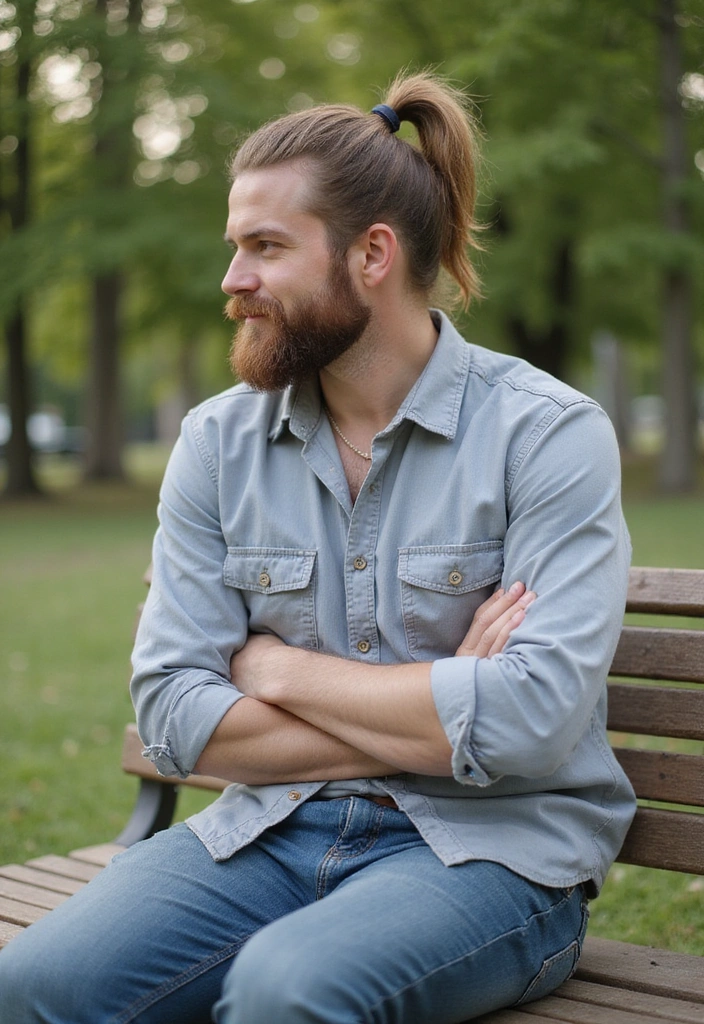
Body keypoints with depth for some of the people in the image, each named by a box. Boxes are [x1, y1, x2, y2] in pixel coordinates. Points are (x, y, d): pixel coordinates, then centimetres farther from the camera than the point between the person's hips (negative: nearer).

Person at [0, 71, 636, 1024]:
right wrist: (438, 718, -12)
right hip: (269, 832, 3)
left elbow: (536, 720, -19)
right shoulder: (217, 443, 4)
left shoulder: (549, 432, -8)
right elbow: (173, 714, -2)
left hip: (486, 846, -3)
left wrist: (280, 668, -8)